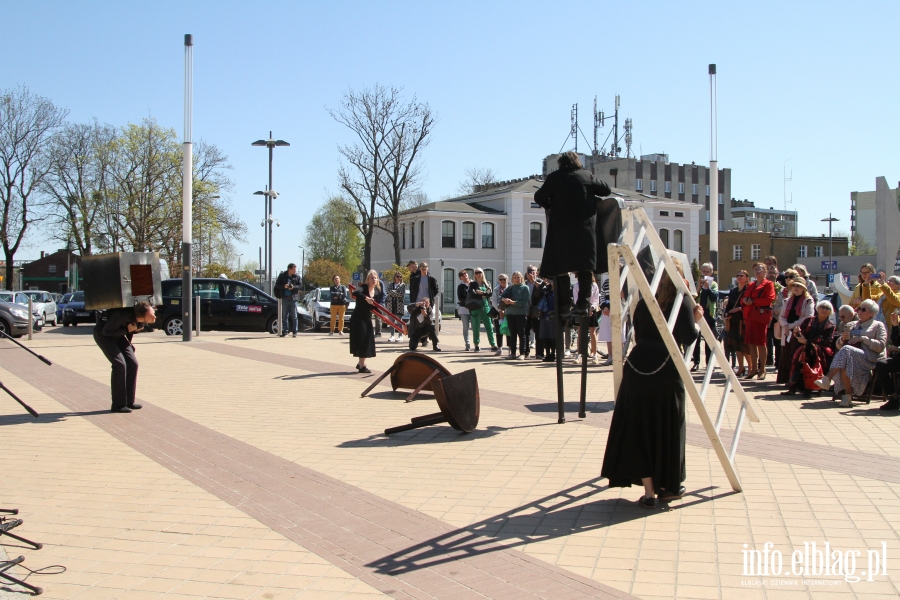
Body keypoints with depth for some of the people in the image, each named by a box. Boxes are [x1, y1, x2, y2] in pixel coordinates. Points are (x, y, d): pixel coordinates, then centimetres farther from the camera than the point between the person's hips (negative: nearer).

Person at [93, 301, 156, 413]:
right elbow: (106, 331, -26)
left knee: (132, 364, -4)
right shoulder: (123, 316, -39)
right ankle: (118, 405, -11)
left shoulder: (142, 321, -19)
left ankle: (129, 402, 6)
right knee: (120, 364, -18)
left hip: (119, 334, 7)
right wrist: (127, 330, -29)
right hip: (102, 333, -7)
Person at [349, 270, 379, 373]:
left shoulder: (376, 291, 4)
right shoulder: (364, 287, -17)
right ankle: (362, 366, -1)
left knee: (367, 340, 12)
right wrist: (366, 298, -47)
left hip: (367, 318, 8)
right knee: (362, 340, -7)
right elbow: (355, 293, -38)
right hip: (358, 318, -8)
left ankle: (360, 363, 28)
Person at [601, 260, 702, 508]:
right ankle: (667, 486, 22)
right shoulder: (681, 303, -4)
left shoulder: (644, 303, 9)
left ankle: (649, 491, 8)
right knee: (666, 428, 10)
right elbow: (689, 338, -7)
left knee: (639, 428, 7)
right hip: (665, 372, -3)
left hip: (636, 367, 3)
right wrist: (697, 320, 10)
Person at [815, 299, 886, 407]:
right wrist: (843, 339, 0)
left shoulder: (878, 325, 13)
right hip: (852, 357, 5)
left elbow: (881, 346, -2)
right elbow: (839, 346, 23)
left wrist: (863, 338, -9)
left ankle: (827, 379, -41)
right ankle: (848, 395, -34)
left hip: (869, 359, -5)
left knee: (846, 350, -34)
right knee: (844, 363, -34)